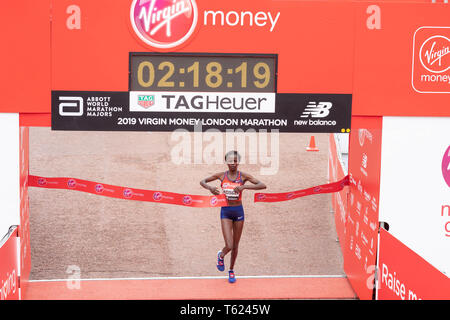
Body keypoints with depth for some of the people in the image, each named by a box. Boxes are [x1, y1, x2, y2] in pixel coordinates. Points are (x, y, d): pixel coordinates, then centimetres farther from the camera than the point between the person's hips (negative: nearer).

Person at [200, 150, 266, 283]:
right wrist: (210, 188, -15)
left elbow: (262, 185, -17)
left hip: (238, 211, 1)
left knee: (235, 245, 11)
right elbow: (202, 181, 7)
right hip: (225, 212, -1)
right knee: (229, 246, -12)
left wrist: (244, 186, -29)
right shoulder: (221, 175, -3)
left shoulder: (243, 176, -6)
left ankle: (231, 270, 33)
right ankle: (221, 255, 25)